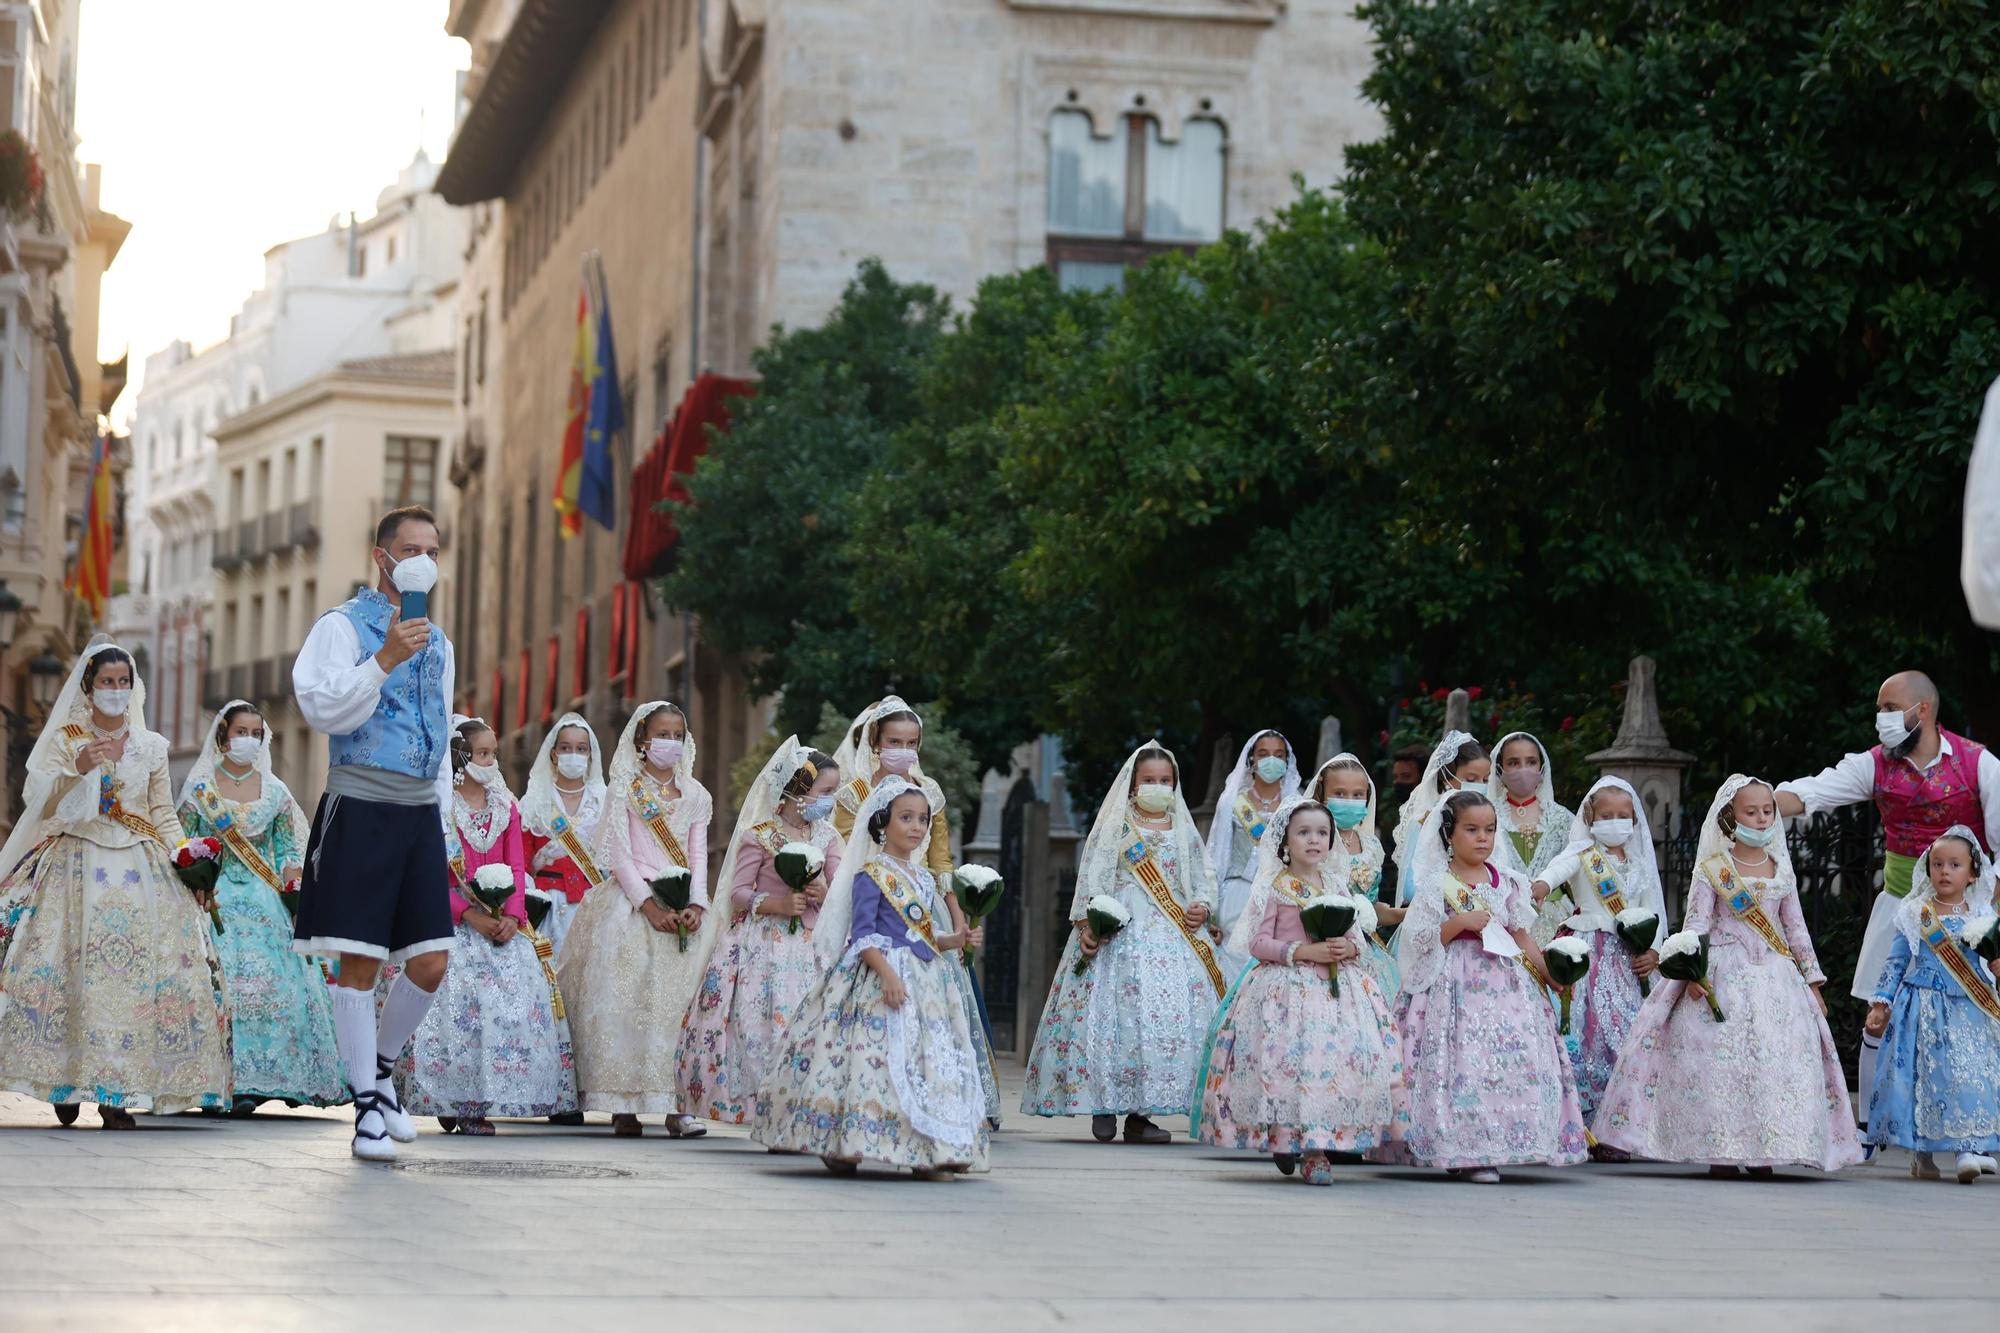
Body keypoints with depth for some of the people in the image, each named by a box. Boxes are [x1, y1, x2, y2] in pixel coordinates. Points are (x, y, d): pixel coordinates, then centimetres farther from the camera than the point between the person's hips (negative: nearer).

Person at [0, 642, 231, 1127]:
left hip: (140, 871, 2)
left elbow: (164, 816, 15)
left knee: (139, 970, -11)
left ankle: (114, 1091, -10)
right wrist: (77, 770, -18)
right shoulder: (64, 740, 8)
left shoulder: (151, 746, 15)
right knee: (74, 971, -14)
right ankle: (65, 1084, -5)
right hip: (77, 865, -2)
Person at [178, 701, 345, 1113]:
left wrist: (293, 877, -6)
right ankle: (238, 1081, -14)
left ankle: (283, 1077, -4)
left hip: (265, 902, 2)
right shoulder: (200, 788, 5)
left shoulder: (275, 792, 11)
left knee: (276, 981, -10)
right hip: (216, 901, -2)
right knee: (225, 981, -15)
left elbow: (288, 850, 13)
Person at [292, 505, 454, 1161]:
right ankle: (367, 1106, 2)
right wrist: (386, 659, -18)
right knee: (361, 963, -6)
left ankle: (382, 1066, 25)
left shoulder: (437, 643, 20)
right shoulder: (343, 626, 0)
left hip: (420, 812, 6)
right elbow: (322, 708, -13)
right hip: (361, 809, -6)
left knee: (430, 965, 1)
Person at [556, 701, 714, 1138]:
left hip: (682, 902, 3)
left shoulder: (694, 795, 16)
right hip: (633, 899, -3)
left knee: (678, 999, -11)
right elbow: (619, 855, -3)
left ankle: (676, 1104, -13)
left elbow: (698, 856, 11)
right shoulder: (624, 789, 5)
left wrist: (696, 905, -7)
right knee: (626, 999, -14)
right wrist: (649, 905, -14)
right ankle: (622, 1104, -13)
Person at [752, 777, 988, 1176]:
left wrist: (955, 941, 2)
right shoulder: (871, 874, -8)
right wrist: (887, 973, -24)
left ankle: (926, 1153, 5)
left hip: (924, 978, 8)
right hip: (881, 975, -8)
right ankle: (841, 1148, -6)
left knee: (930, 1060, 3)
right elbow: (862, 935, -13)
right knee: (880, 1056, -13)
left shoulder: (924, 877, 15)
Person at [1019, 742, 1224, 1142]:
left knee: (1172, 1013, -7)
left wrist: (1202, 907, -3)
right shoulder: (1113, 827, 7)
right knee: (1115, 1013, -12)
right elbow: (1092, 879, 0)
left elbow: (1203, 881, 19)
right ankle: (1104, 1104, -2)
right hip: (1119, 934, -3)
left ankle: (1140, 1114, -3)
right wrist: (1087, 924, -13)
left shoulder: (1184, 831, 18)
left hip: (1172, 936, 3)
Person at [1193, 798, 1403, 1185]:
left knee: (1338, 1058, -8)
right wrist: (1304, 951, -16)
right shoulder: (1274, 888, 0)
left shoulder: (1337, 886, 13)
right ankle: (1283, 1137, -1)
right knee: (1289, 1059, -15)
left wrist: (1348, 948, -9)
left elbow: (1355, 936, 16)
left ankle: (1317, 1148, -1)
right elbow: (1258, 943, -5)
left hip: (1337, 986, 4)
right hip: (1285, 988, -4)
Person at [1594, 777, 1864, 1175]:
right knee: (1719, 1057, -9)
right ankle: (1720, 1149, -3)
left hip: (1775, 976, 4)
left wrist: (1812, 979, 14)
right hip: (1723, 975, -4)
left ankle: (1762, 1150, 0)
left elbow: (1795, 928, 16)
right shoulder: (1713, 867, 0)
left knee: (1777, 1058, -4)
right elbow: (1696, 922, -6)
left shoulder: (1780, 870, 12)